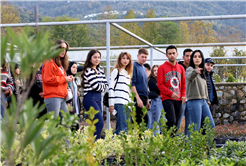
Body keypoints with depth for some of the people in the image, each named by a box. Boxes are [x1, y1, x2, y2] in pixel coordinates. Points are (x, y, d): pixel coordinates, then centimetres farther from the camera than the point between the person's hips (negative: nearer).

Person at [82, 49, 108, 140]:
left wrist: (100, 87, -4)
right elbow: (95, 86, -16)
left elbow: (106, 85, 14)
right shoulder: (88, 71, -9)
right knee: (100, 123, -16)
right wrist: (102, 87, 2)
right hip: (90, 98, -9)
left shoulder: (100, 70, 17)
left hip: (98, 98, 9)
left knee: (96, 123, 8)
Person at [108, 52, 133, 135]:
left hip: (127, 103, 8)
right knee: (122, 127, -17)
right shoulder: (116, 71, 1)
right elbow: (111, 88, -6)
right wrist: (111, 104, -13)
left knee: (127, 127, 2)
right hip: (119, 103, -8)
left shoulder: (128, 73, 24)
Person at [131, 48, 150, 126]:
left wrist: (147, 100, 22)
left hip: (144, 98, 8)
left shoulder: (143, 68, 19)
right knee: (143, 122, -13)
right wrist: (138, 98, -19)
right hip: (137, 98, -8)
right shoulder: (134, 66, -7)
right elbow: (132, 84, -14)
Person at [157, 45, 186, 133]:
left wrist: (183, 95, 2)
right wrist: (171, 93, -14)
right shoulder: (162, 67, 0)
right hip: (167, 99, -5)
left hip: (178, 99, 5)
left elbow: (183, 83, 18)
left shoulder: (181, 68, 15)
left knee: (177, 123, 5)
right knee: (172, 122, -17)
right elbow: (160, 84, -4)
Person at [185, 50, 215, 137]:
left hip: (203, 101, 8)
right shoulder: (190, 69, -7)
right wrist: (195, 71, -54)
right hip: (194, 101, -8)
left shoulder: (201, 72, 19)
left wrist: (206, 99, 19)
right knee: (195, 128, -10)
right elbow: (189, 77, -32)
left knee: (211, 125, 4)